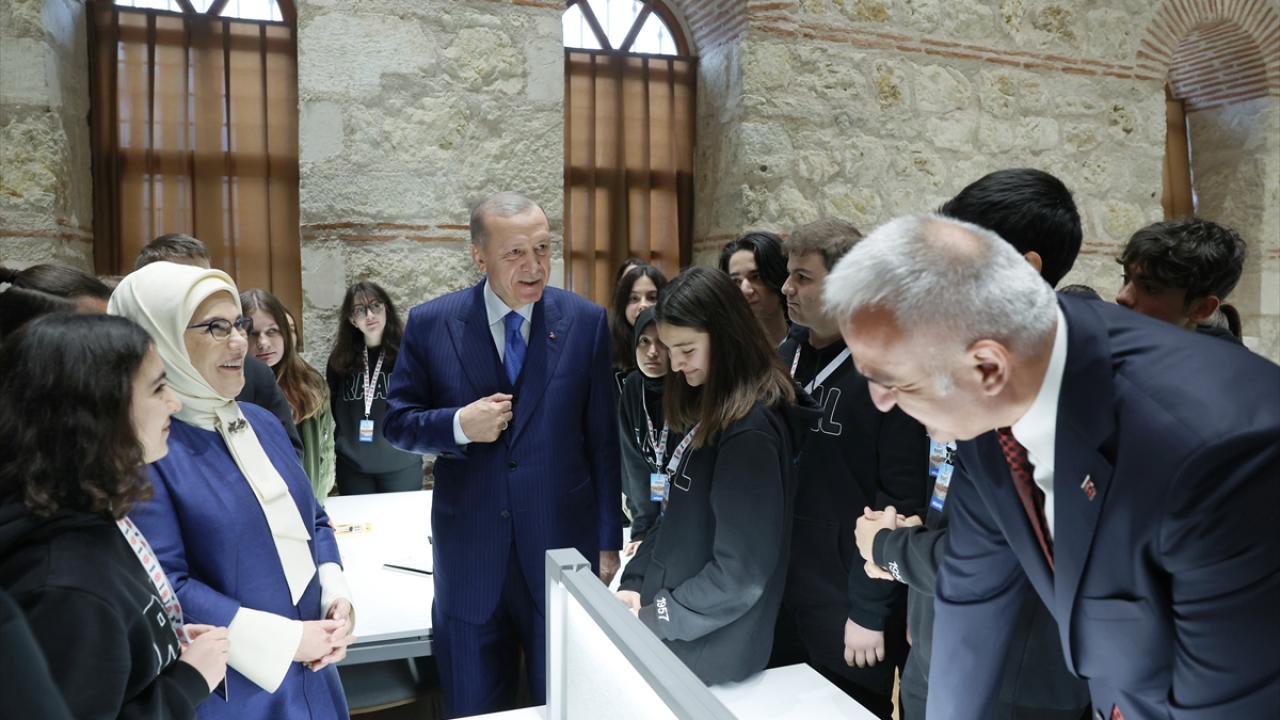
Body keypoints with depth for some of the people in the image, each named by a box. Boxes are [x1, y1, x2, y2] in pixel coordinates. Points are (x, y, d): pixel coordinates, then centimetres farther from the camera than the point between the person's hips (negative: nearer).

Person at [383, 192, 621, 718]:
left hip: (563, 550, 0)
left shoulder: (587, 322, -4)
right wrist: (458, 424, -19)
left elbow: (603, 441, 0)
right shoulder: (431, 323, -5)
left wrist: (608, 540, 1)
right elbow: (396, 422, 2)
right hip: (469, 556, 0)